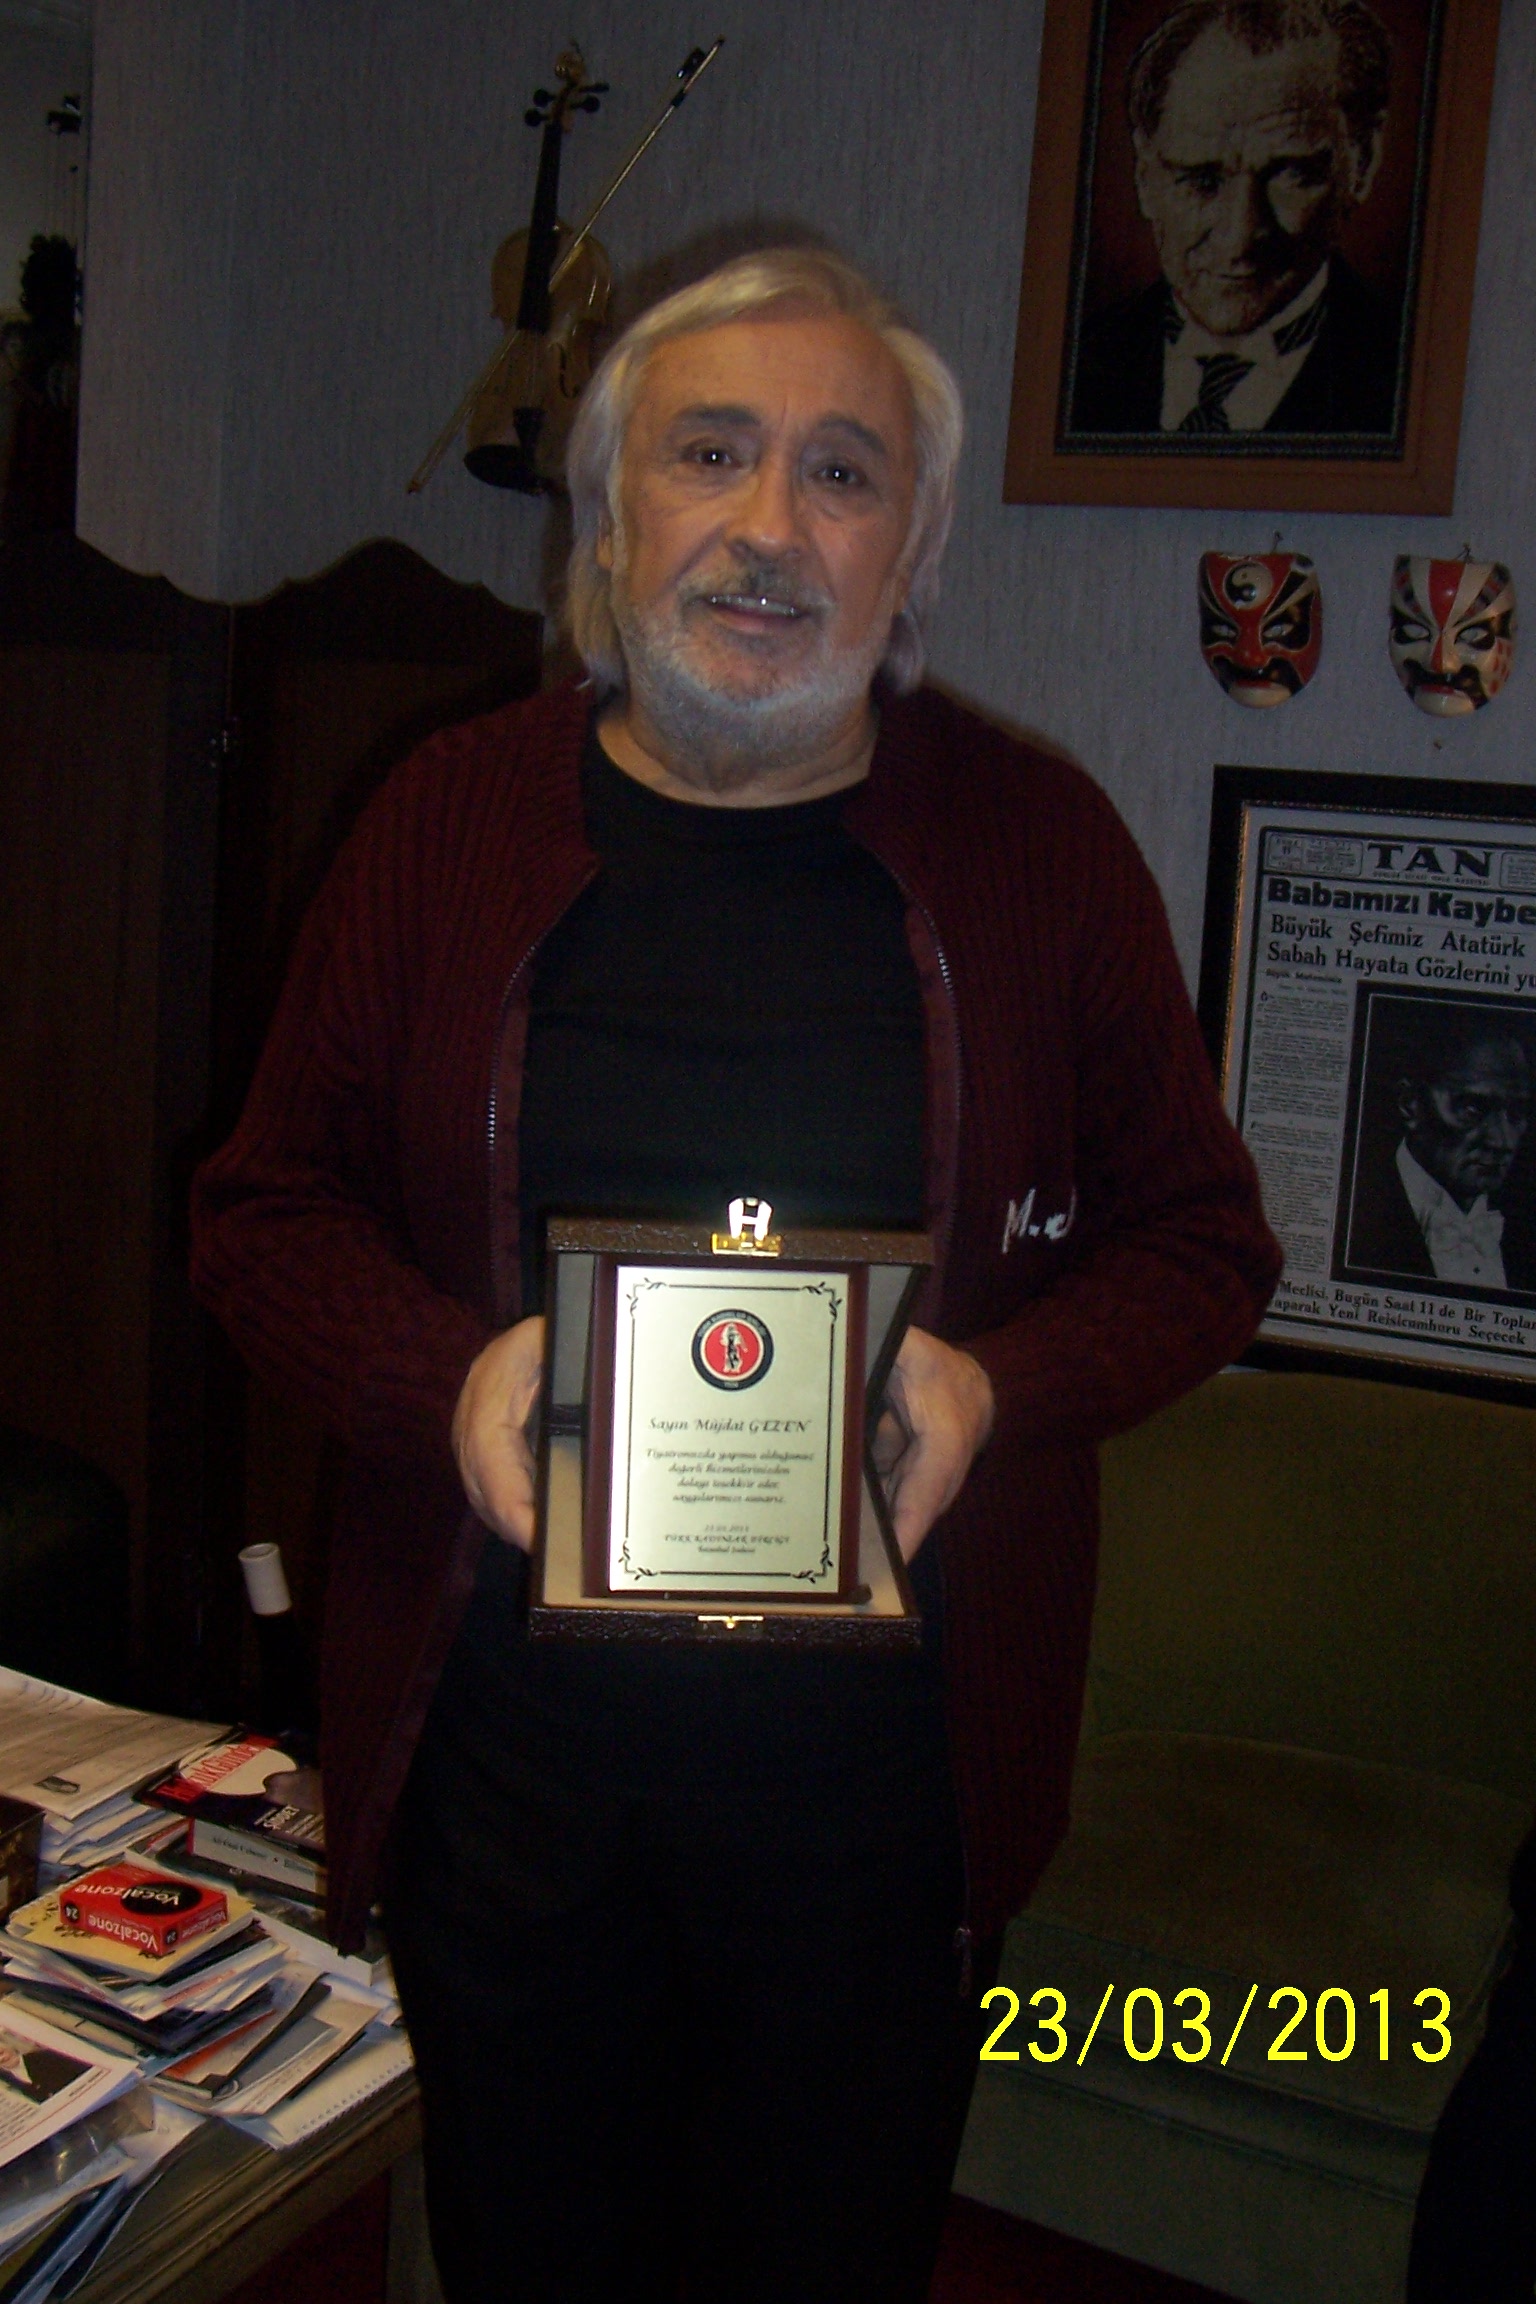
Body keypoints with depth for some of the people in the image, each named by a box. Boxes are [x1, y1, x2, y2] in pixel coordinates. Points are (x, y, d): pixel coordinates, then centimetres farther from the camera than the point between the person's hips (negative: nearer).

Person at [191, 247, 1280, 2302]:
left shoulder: (1039, 842, -2)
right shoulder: (455, 818, 1)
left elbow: (1203, 1242, 4)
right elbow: (266, 1210, 5)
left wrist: (994, 1385, -15)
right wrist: (451, 1370, -15)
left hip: (888, 1762, -1)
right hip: (503, 1729, 1)